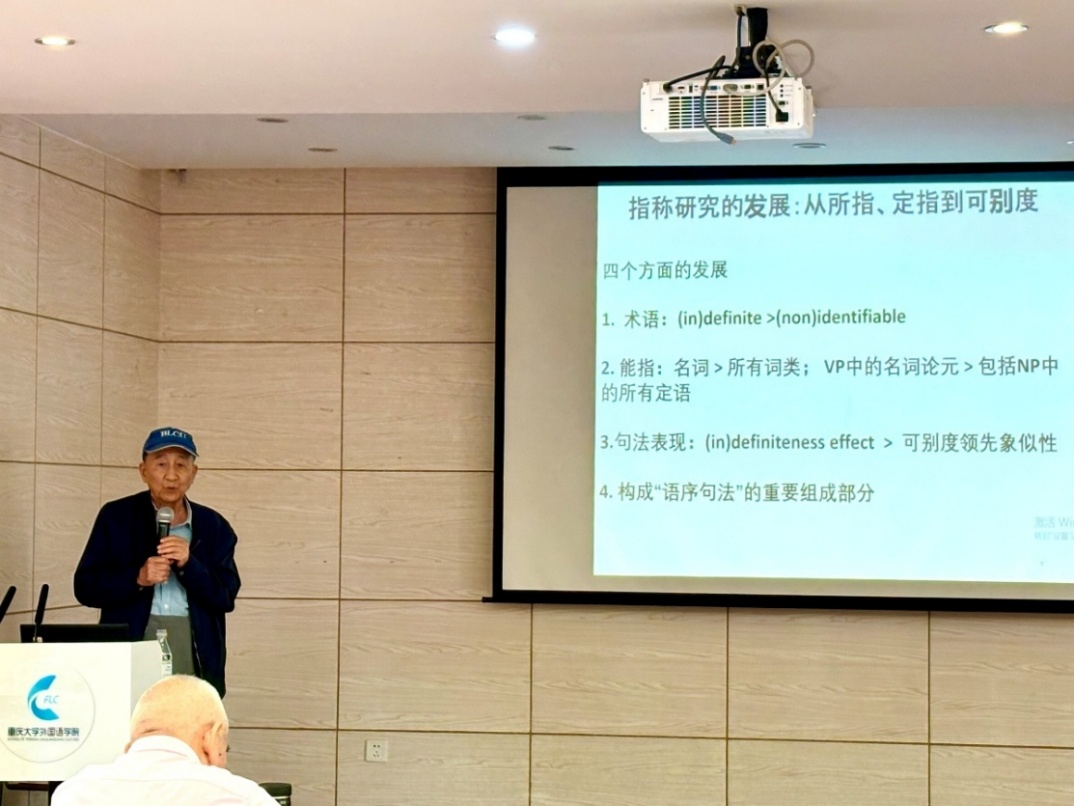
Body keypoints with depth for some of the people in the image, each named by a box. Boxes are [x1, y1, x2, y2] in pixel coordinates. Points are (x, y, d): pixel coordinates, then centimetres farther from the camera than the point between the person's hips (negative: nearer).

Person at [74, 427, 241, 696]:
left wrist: (188, 565, -12)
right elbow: (85, 587, 2)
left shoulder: (213, 525, 10)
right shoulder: (115, 517, 6)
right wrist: (138, 578, -13)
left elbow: (226, 597, 4)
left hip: (196, 652, 1)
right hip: (129, 652, -1)